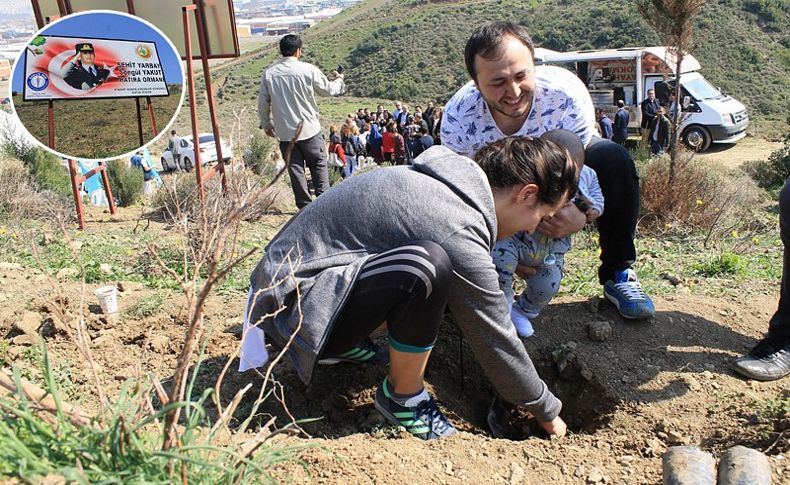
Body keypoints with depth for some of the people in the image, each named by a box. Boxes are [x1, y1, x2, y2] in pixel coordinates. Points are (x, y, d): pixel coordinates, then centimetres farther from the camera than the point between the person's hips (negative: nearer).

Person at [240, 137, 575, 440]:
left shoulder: (446, 177, 3)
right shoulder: (459, 235, -24)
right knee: (428, 267, -31)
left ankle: (346, 345, 17)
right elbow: (495, 341, -12)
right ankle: (402, 397, -7)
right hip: (295, 310, -9)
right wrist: (546, 411, 4)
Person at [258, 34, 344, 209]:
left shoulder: (269, 73, -3)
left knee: (295, 169, 11)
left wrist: (266, 124, 18)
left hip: (284, 132, 2)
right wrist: (339, 80, 25)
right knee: (318, 165, 13)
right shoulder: (308, 70, -10)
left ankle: (305, 206, 16)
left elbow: (263, 102, 3)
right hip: (309, 129, -2)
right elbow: (329, 89, 3)